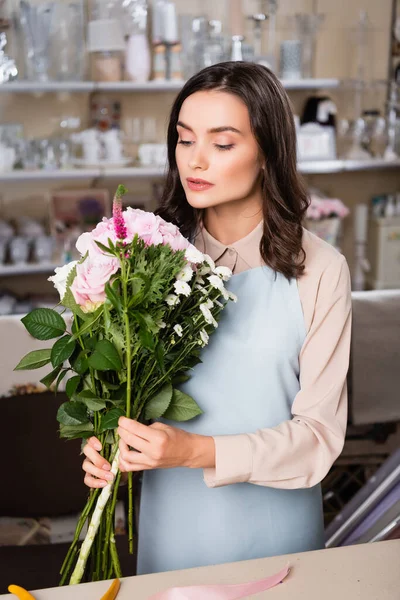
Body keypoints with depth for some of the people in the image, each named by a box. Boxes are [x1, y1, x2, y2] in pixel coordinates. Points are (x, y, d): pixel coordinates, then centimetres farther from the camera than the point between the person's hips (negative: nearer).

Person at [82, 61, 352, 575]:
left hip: (272, 528, -2)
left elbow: (320, 432, -13)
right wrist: (108, 446, -15)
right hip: (173, 522, 3)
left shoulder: (318, 271, -14)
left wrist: (196, 451, -25)